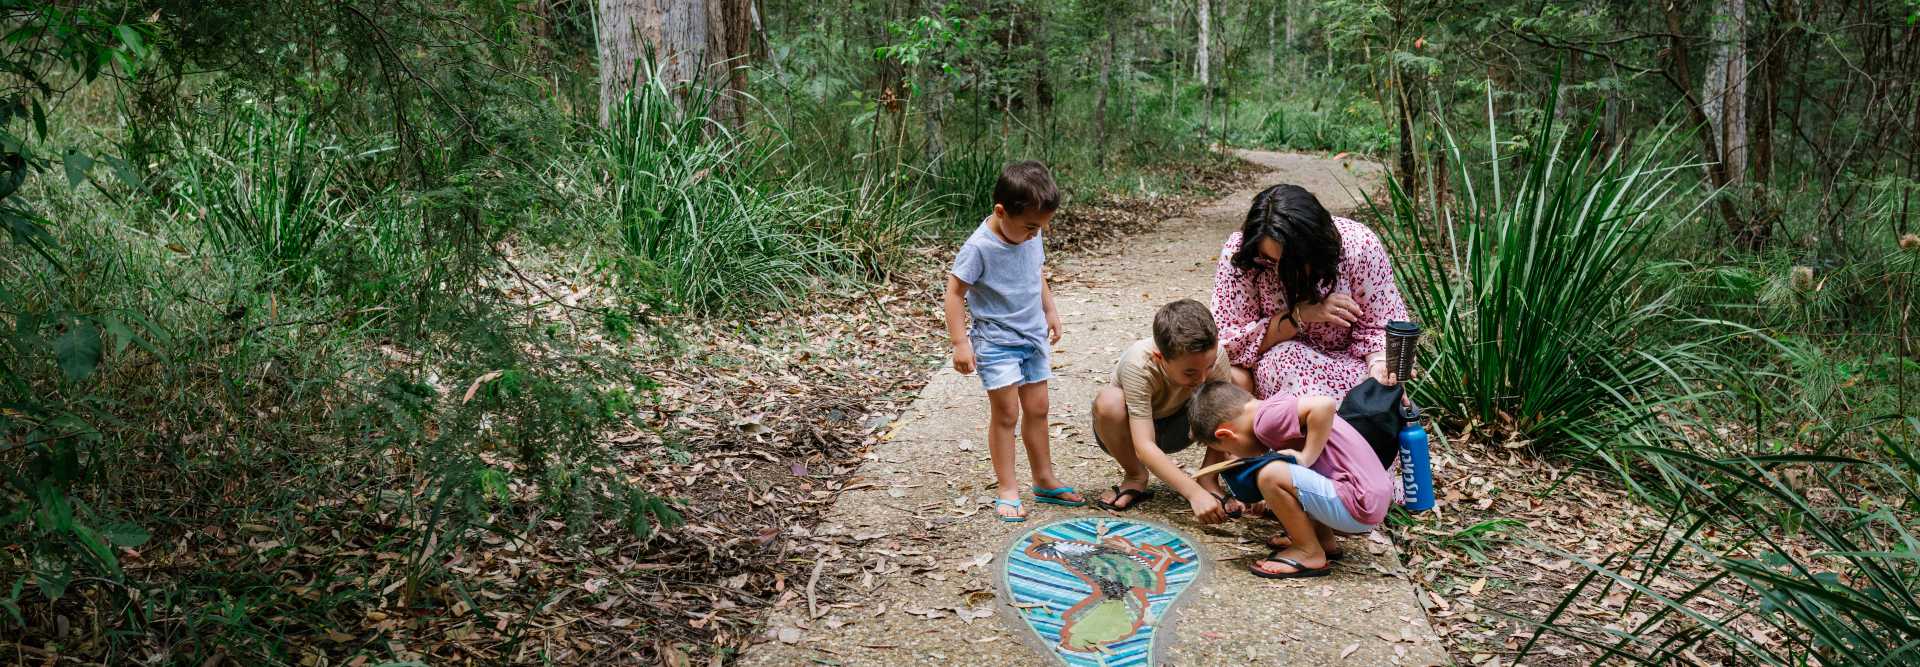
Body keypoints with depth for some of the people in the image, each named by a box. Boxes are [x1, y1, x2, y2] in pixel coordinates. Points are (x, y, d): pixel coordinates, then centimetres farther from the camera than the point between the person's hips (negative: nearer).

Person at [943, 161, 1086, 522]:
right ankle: (1008, 490, 7)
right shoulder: (979, 247, -23)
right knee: (1005, 414, -3)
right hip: (996, 341, -7)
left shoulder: (1031, 237, -3)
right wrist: (960, 343, -20)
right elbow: (954, 292, -18)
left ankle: (1045, 481, 25)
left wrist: (1050, 311, 18)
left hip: (1033, 337, 7)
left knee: (1037, 410, 14)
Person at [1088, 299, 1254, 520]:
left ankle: (1209, 479, -9)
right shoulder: (1138, 365, -39)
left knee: (1240, 379, -20)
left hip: (1177, 426, 3)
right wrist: (1194, 493, -52)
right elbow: (1144, 447, -43)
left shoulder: (1212, 354, -28)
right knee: (1108, 400, -38)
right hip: (1131, 430, -3)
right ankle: (1135, 477, -8)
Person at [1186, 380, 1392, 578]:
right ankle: (1323, 539, 17)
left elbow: (1325, 405, -31)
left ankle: (1310, 553, -3)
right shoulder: (1278, 408, 13)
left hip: (1358, 507, -10)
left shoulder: (1267, 417, -16)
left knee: (1270, 474, -22)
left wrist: (1305, 457, -20)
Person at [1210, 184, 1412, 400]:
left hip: (1350, 362, -1)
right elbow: (1230, 342, -16)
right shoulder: (1238, 253, -19)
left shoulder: (1359, 245, -20)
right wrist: (1300, 315, -27)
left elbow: (1381, 327, -10)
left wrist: (1379, 365, -33)